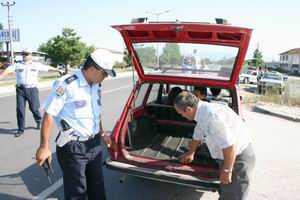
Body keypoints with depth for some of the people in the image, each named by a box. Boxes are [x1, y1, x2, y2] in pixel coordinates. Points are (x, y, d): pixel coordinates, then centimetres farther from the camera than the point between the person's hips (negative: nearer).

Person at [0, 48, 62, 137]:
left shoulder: (36, 65, 8)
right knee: (20, 109, 0)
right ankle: (21, 129, 11)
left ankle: (39, 121, 36)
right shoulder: (17, 65, 6)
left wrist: (59, 70, 15)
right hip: (20, 89, 1)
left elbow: (48, 68, 12)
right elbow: (9, 70, -8)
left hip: (32, 89, 0)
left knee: (34, 108, 5)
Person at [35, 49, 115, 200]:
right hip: (72, 147, -7)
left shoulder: (96, 86, 7)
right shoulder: (66, 84, -19)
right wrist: (44, 147, -16)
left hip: (94, 144, 7)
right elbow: (49, 115, -17)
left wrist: (101, 134, 22)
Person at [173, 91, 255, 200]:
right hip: (228, 156, 9)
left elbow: (230, 145, -31)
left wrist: (226, 170, -18)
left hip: (238, 158, -9)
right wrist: (190, 153, 32)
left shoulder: (211, 116, -31)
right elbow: (198, 135, 18)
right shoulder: (202, 112, 1)